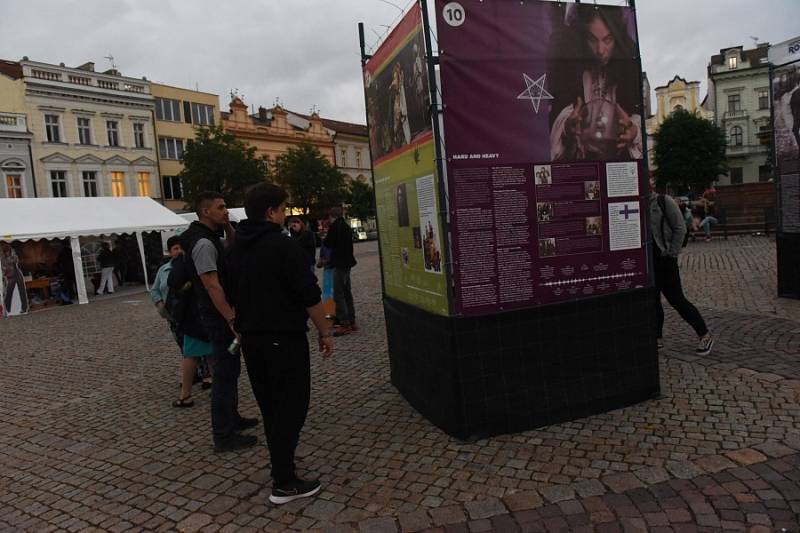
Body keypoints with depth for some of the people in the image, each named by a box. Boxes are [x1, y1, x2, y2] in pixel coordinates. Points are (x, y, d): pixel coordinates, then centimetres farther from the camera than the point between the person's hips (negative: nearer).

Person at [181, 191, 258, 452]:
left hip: (221, 315, 11)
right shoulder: (203, 243, -20)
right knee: (225, 374, -4)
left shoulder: (209, 237, 11)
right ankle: (223, 436, 5)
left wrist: (227, 227, 7)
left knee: (230, 369, 20)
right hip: (218, 316, -11)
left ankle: (231, 419, 35)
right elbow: (212, 286, -26)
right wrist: (232, 320, -28)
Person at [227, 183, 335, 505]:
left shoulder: (235, 249, 8)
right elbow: (310, 296, -17)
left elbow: (233, 295, 16)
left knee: (269, 406, 20)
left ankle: (280, 464, 34)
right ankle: (284, 484, 4)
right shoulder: (284, 246, -16)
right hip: (285, 338, -8)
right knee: (290, 408, 0)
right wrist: (325, 333, -7)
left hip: (251, 338, 8)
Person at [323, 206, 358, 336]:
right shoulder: (346, 226, 15)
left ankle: (345, 324, -12)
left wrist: (325, 238, 11)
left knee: (338, 294, -9)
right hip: (347, 262, 9)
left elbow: (327, 243, -10)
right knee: (347, 292, 15)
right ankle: (351, 321, 20)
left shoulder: (335, 226, -11)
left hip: (340, 263, -9)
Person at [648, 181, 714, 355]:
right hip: (647, 262, 6)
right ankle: (657, 339, 23)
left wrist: (672, 254, -10)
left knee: (676, 299, -4)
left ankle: (705, 335, 10)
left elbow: (680, 228, -8)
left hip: (664, 261, -6)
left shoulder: (664, 201, -8)